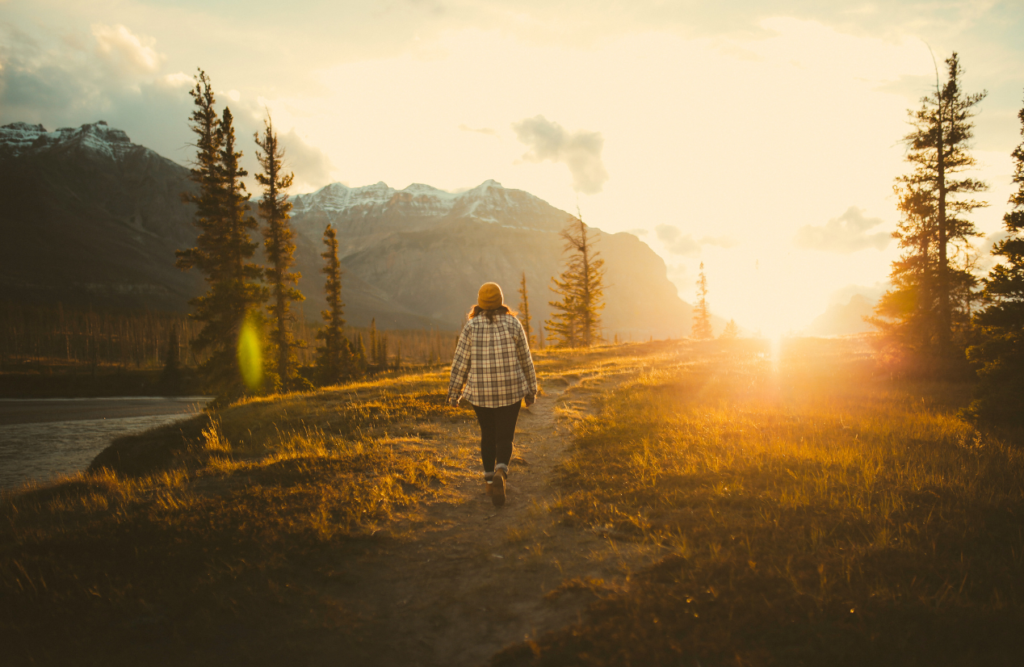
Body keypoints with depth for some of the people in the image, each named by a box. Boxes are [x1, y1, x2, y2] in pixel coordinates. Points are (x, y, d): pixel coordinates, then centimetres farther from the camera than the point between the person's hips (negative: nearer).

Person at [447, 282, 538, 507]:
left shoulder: (471, 327, -5)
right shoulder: (513, 324, -5)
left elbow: (460, 362, -3)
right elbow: (525, 359, 0)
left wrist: (454, 392, 6)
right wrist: (531, 389, 10)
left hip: (480, 392, 1)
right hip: (510, 391, -1)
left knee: (488, 435, 20)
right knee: (504, 439, 5)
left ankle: (490, 478, 27)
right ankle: (500, 473, -21)